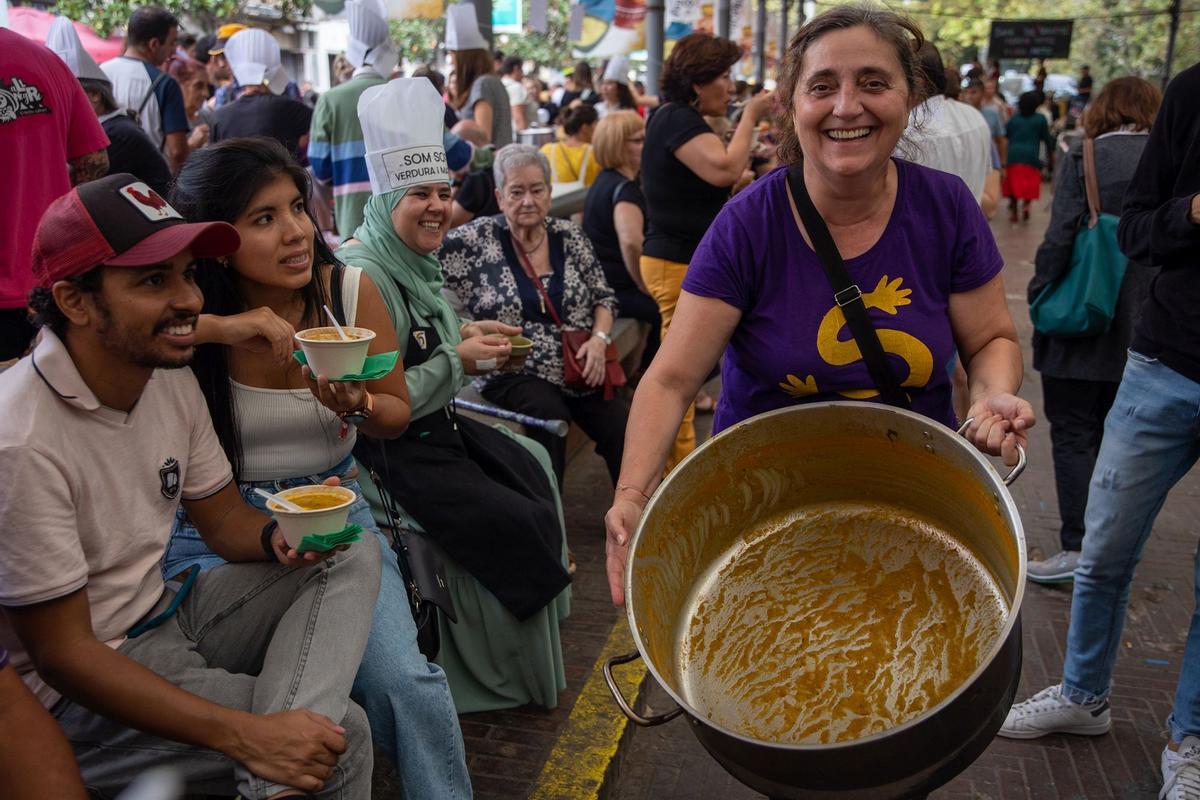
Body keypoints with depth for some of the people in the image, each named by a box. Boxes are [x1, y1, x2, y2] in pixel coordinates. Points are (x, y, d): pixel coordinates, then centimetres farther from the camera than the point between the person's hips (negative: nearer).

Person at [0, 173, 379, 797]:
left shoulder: (170, 379, -1)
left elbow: (224, 518, 9)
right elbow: (62, 653, -22)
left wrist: (279, 539, -17)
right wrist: (244, 734, -27)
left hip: (165, 613, 9)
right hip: (74, 696, -8)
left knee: (353, 557, -10)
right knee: (340, 735, -21)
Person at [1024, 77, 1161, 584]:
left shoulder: (1086, 156, -10)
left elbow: (1061, 236, -16)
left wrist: (1039, 294, -5)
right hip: (1144, 327, 5)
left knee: (1073, 434, 1)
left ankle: (1077, 547, -1)